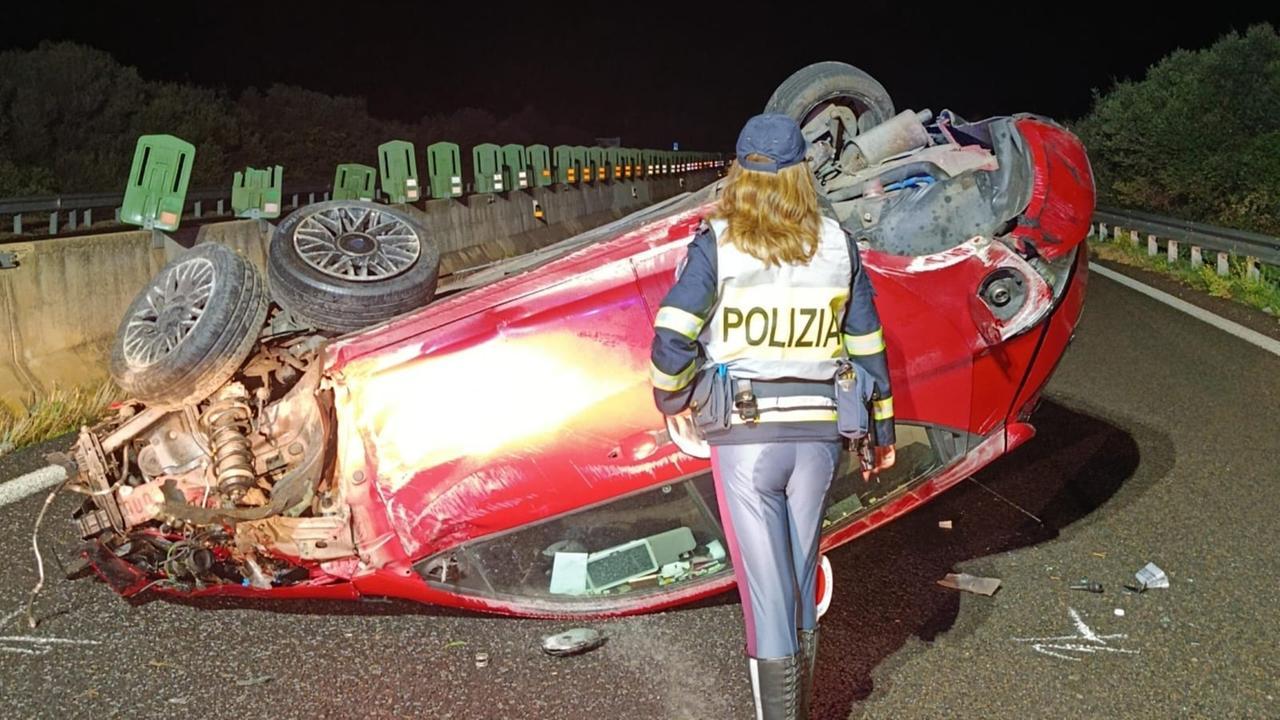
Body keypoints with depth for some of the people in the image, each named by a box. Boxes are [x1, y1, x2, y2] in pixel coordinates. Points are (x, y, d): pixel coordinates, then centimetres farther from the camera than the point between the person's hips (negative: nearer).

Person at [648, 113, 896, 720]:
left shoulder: (717, 244, -5)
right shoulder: (838, 245, 5)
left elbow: (672, 338, -11)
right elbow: (867, 344, 9)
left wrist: (671, 401, 8)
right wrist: (882, 429, 20)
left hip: (745, 435, -4)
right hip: (818, 433, 4)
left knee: (765, 587, 2)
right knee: (800, 580, 19)